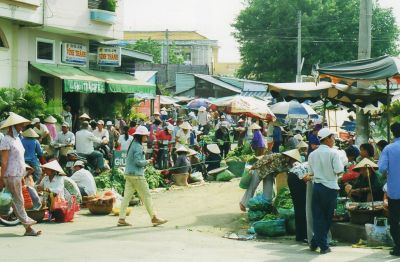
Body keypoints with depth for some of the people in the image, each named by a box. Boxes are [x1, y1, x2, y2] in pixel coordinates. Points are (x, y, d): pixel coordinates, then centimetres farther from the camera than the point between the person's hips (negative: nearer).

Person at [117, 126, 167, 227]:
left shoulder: (133, 144, 14)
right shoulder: (138, 146, -15)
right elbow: (138, 161, -22)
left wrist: (143, 163, 9)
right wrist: (146, 162, -5)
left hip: (128, 174, 9)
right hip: (136, 175, -9)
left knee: (127, 196, 6)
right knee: (146, 196, -1)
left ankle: (121, 219, 5)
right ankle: (154, 218, 4)